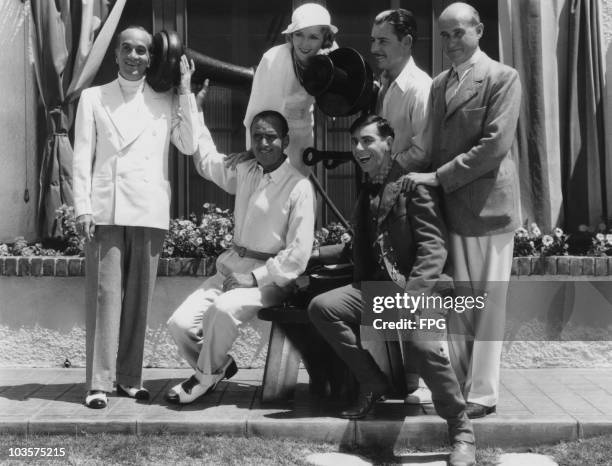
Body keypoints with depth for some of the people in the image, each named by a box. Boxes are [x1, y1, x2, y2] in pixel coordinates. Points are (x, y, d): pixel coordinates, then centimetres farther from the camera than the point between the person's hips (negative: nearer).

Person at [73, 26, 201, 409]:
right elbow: (82, 156, 8)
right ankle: (99, 383, -3)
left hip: (150, 211, 1)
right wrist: (83, 207, -2)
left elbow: (189, 145, 4)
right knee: (104, 294, -5)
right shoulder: (93, 98, 13)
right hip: (106, 209, -1)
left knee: (139, 297, 1)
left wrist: (185, 91, 2)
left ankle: (130, 378, 10)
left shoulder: (166, 101, 15)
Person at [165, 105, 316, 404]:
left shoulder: (298, 186, -10)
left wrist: (254, 278, -17)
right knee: (180, 323, -11)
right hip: (231, 267, 6)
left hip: (270, 277, -6)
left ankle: (206, 377, -7)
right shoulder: (244, 172, 9)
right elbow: (206, 160, 27)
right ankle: (219, 365, 15)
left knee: (223, 309, -33)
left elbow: (298, 254, -13)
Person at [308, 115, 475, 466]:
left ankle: (462, 431, -13)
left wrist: (410, 300, -27)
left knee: (423, 342, -34)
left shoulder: (413, 184, -6)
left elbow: (433, 249, -14)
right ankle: (372, 382, 1)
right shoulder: (367, 194, 19)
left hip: (420, 289, -7)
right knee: (321, 307, -14)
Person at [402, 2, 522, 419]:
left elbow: (495, 144, -13)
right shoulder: (438, 83, 16)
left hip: (487, 206, -5)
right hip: (449, 208, 6)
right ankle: (458, 385, 17)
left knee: (487, 304, 0)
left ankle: (483, 394, 8)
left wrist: (438, 177, -14)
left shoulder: (502, 78, -3)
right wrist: (424, 178, 0)